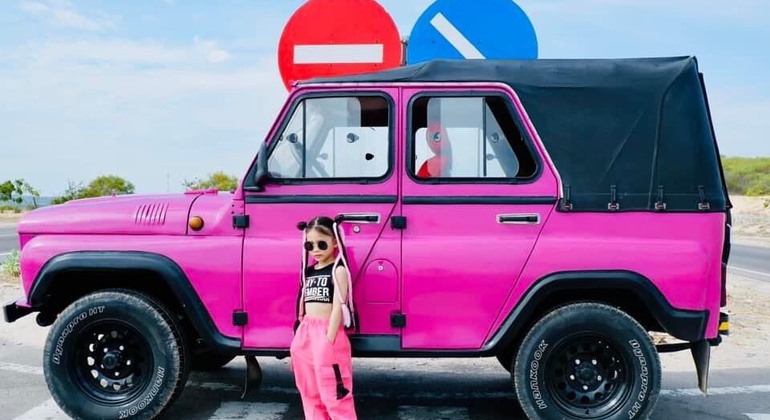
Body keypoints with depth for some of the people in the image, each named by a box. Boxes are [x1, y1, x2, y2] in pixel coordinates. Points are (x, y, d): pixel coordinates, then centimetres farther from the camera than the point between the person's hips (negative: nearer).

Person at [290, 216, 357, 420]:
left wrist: (329, 341, -19)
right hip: (306, 334, 7)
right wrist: (300, 335, 16)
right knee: (310, 393, 14)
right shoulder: (309, 271, 14)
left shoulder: (338, 269, -6)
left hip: (328, 333, -7)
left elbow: (339, 306, -13)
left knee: (333, 395, -7)